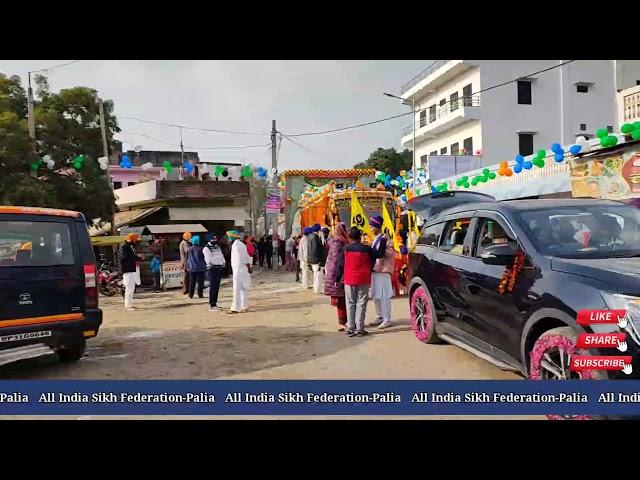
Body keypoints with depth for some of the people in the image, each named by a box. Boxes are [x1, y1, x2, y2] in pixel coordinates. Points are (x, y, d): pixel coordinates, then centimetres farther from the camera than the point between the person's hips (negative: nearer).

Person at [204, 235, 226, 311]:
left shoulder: (218, 247, 19)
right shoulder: (206, 248, -6)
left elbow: (221, 256, 16)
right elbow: (209, 260, -16)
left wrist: (224, 262, -4)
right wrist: (220, 261, -10)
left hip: (219, 269, 8)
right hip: (212, 269, -8)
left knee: (217, 287, 11)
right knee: (213, 287, -9)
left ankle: (215, 303, 19)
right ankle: (212, 305, -8)